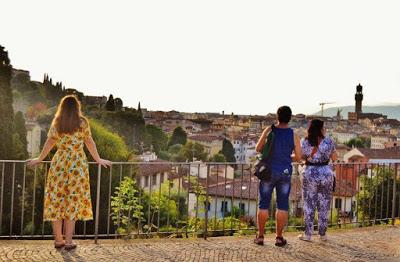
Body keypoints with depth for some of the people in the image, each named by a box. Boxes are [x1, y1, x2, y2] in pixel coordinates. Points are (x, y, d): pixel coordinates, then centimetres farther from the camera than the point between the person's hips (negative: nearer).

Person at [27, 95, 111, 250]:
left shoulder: (56, 123, 5)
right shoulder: (82, 122, -1)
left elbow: (50, 142, 11)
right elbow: (89, 143, 5)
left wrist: (40, 159, 25)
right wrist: (98, 160, 18)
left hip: (59, 163, 2)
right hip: (78, 165, -2)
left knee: (56, 201, 8)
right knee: (73, 201, 3)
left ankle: (58, 240, 12)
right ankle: (68, 242, 4)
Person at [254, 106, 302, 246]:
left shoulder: (269, 130, -7)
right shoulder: (294, 135, -5)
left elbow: (258, 148, 0)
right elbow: (298, 157, -1)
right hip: (285, 173, 0)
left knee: (264, 204, 7)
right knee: (282, 205, 8)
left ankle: (260, 236, 10)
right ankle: (279, 237, 10)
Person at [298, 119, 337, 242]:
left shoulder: (305, 142, -6)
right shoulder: (328, 142, -6)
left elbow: (302, 157, 4)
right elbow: (334, 158, 4)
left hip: (309, 174, 0)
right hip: (326, 174, 0)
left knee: (309, 205, 8)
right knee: (324, 206, 10)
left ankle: (307, 234, 9)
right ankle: (322, 234, 15)